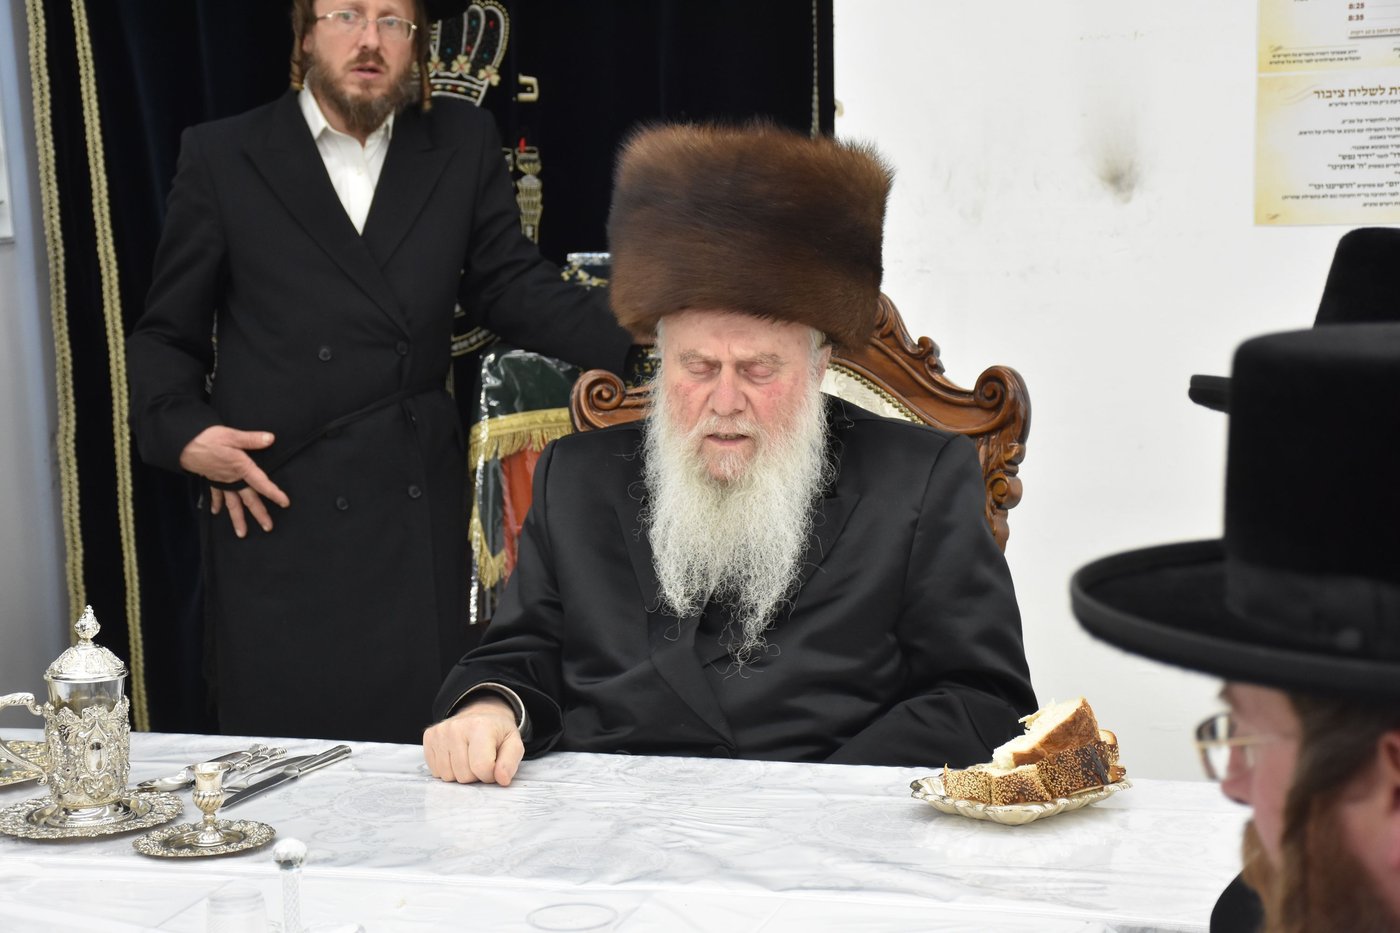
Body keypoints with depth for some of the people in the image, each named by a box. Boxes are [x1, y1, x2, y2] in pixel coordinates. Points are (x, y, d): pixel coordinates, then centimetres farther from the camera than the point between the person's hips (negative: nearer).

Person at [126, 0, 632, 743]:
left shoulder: (462, 144, 9)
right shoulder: (222, 157, 4)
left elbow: (509, 286, 7)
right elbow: (166, 335, 9)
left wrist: (641, 349, -8)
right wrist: (184, 431, -9)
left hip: (419, 511, 2)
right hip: (278, 511, -1)